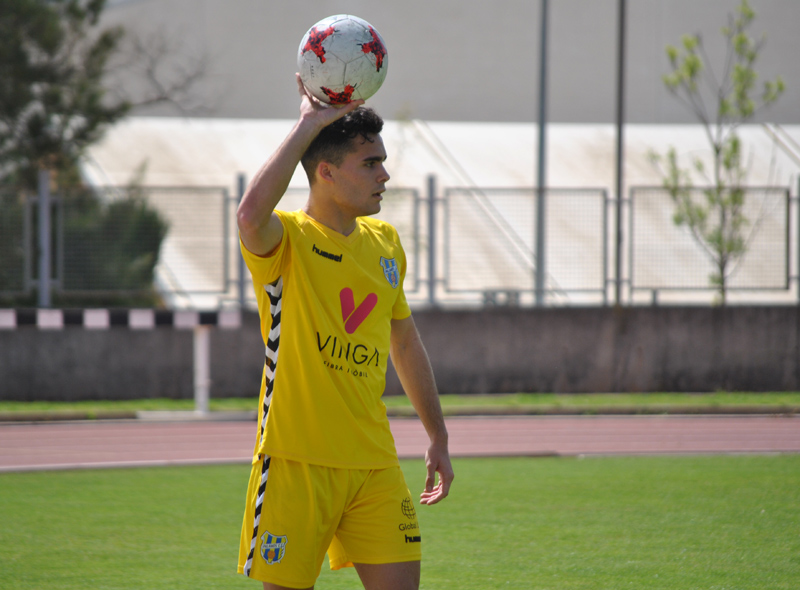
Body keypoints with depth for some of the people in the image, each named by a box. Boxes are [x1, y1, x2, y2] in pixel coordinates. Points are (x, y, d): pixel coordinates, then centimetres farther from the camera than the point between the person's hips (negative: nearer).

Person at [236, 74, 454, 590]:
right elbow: (251, 214, -34)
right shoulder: (286, 240, -8)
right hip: (298, 459, -6)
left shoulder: (385, 243, 13)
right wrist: (308, 125, -26)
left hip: (374, 461, 6)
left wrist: (439, 438, 26)